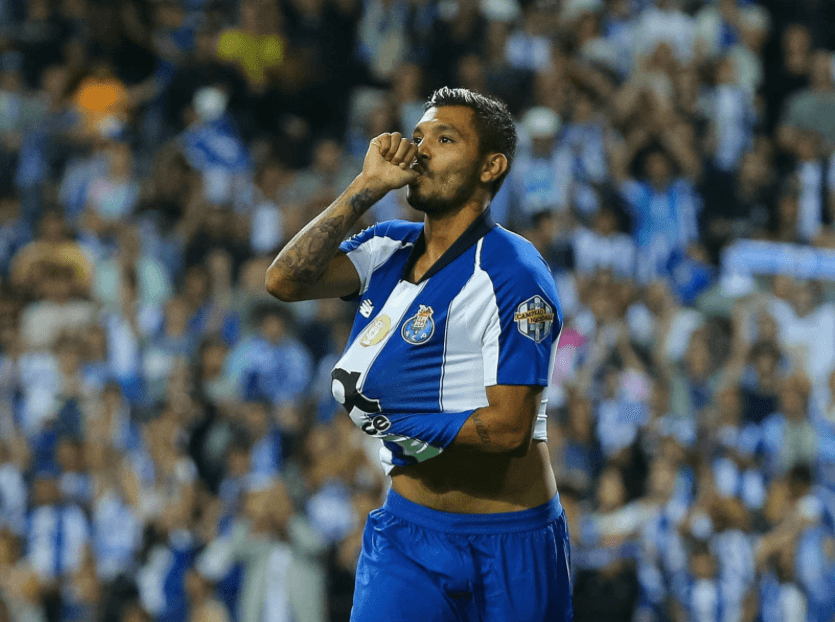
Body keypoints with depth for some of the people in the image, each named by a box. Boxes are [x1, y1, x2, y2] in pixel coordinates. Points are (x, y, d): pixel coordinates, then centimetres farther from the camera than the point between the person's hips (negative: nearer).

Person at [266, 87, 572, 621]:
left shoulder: (515, 277, -13)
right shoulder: (389, 248, 8)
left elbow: (509, 427, -18)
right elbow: (286, 281, -9)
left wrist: (391, 423, -16)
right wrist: (367, 188, -10)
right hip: (408, 531, 5)